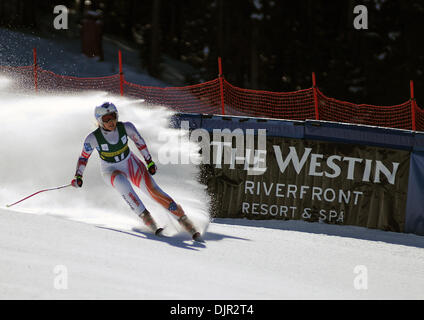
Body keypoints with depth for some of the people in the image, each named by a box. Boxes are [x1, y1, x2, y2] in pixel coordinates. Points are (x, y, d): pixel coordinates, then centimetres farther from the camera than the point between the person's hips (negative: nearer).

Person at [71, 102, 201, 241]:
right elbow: (84, 157, -4)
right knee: (122, 182, -36)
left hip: (131, 163, 2)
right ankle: (145, 217, -33)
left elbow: (139, 142, 0)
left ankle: (184, 220, -12)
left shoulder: (126, 127, -18)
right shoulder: (93, 138, -22)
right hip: (111, 170, -2)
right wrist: (78, 176, -6)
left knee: (153, 189, -15)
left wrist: (149, 161, 5)